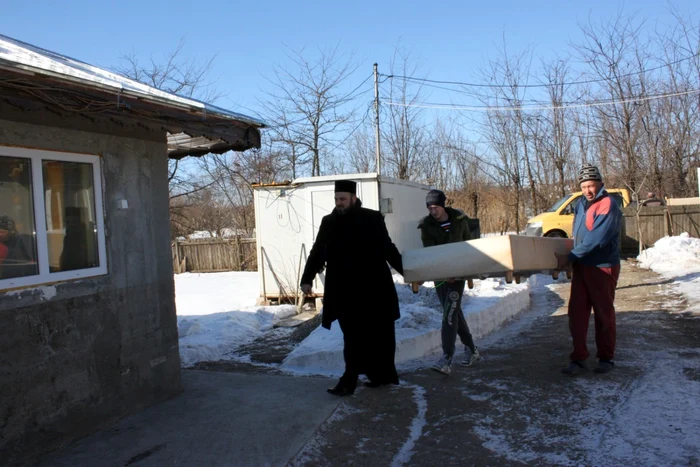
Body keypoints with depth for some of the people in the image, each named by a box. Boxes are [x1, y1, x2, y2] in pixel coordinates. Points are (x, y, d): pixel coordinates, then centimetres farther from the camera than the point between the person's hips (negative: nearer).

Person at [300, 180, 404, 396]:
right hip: (344, 291, 2)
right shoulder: (328, 222, 6)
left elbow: (388, 249, 6)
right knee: (354, 337, 6)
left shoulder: (373, 219, -2)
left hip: (372, 288, -2)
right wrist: (307, 279, 0)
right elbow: (317, 253, 8)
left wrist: (406, 271, 4)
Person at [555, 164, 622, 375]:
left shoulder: (608, 206, -15)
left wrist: (569, 257, -22)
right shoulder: (581, 204, 10)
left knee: (604, 313, 6)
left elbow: (596, 239, -24)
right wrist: (572, 258, 6)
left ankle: (606, 357, 21)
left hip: (603, 268, -7)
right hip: (581, 267, 7)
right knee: (576, 312, 4)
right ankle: (578, 358, 11)